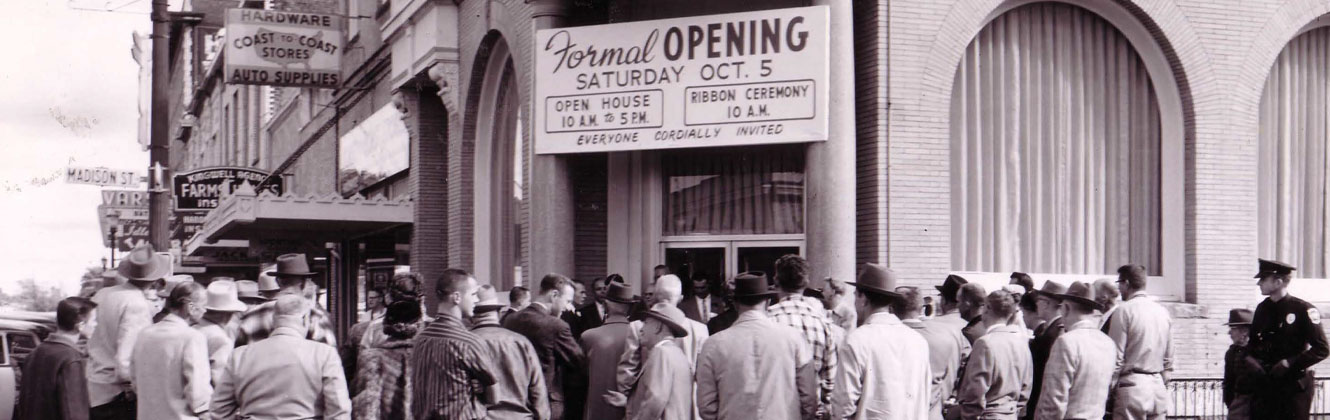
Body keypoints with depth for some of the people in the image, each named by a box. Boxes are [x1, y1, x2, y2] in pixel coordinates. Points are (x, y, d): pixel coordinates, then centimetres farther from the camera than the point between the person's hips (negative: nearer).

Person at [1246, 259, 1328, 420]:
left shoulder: (1303, 309, -10)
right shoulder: (1262, 308, 9)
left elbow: (1322, 349, -12)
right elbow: (1253, 342, 20)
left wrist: (1290, 363, -18)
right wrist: (1251, 358, -1)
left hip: (1295, 385, -5)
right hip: (1267, 385, 6)